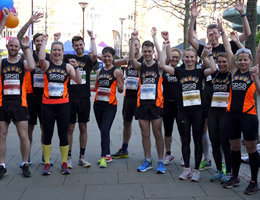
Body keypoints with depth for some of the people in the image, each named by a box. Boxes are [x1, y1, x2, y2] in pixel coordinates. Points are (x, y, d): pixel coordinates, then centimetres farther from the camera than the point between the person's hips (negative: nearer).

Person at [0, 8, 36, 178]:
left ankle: (25, 165, 15)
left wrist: (27, 48, -11)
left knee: (24, 136, 1)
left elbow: (32, 67, -20)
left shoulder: (23, 63, 5)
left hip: (20, 103, -1)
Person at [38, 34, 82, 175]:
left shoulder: (67, 67, 6)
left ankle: (64, 163, 15)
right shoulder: (46, 65, 4)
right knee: (47, 134, 4)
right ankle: (47, 164, 13)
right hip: (47, 104, 0)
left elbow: (78, 81, -6)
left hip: (63, 104, 0)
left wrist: (76, 67, -18)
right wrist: (44, 42, -12)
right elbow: (41, 58, -21)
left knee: (63, 134, 5)